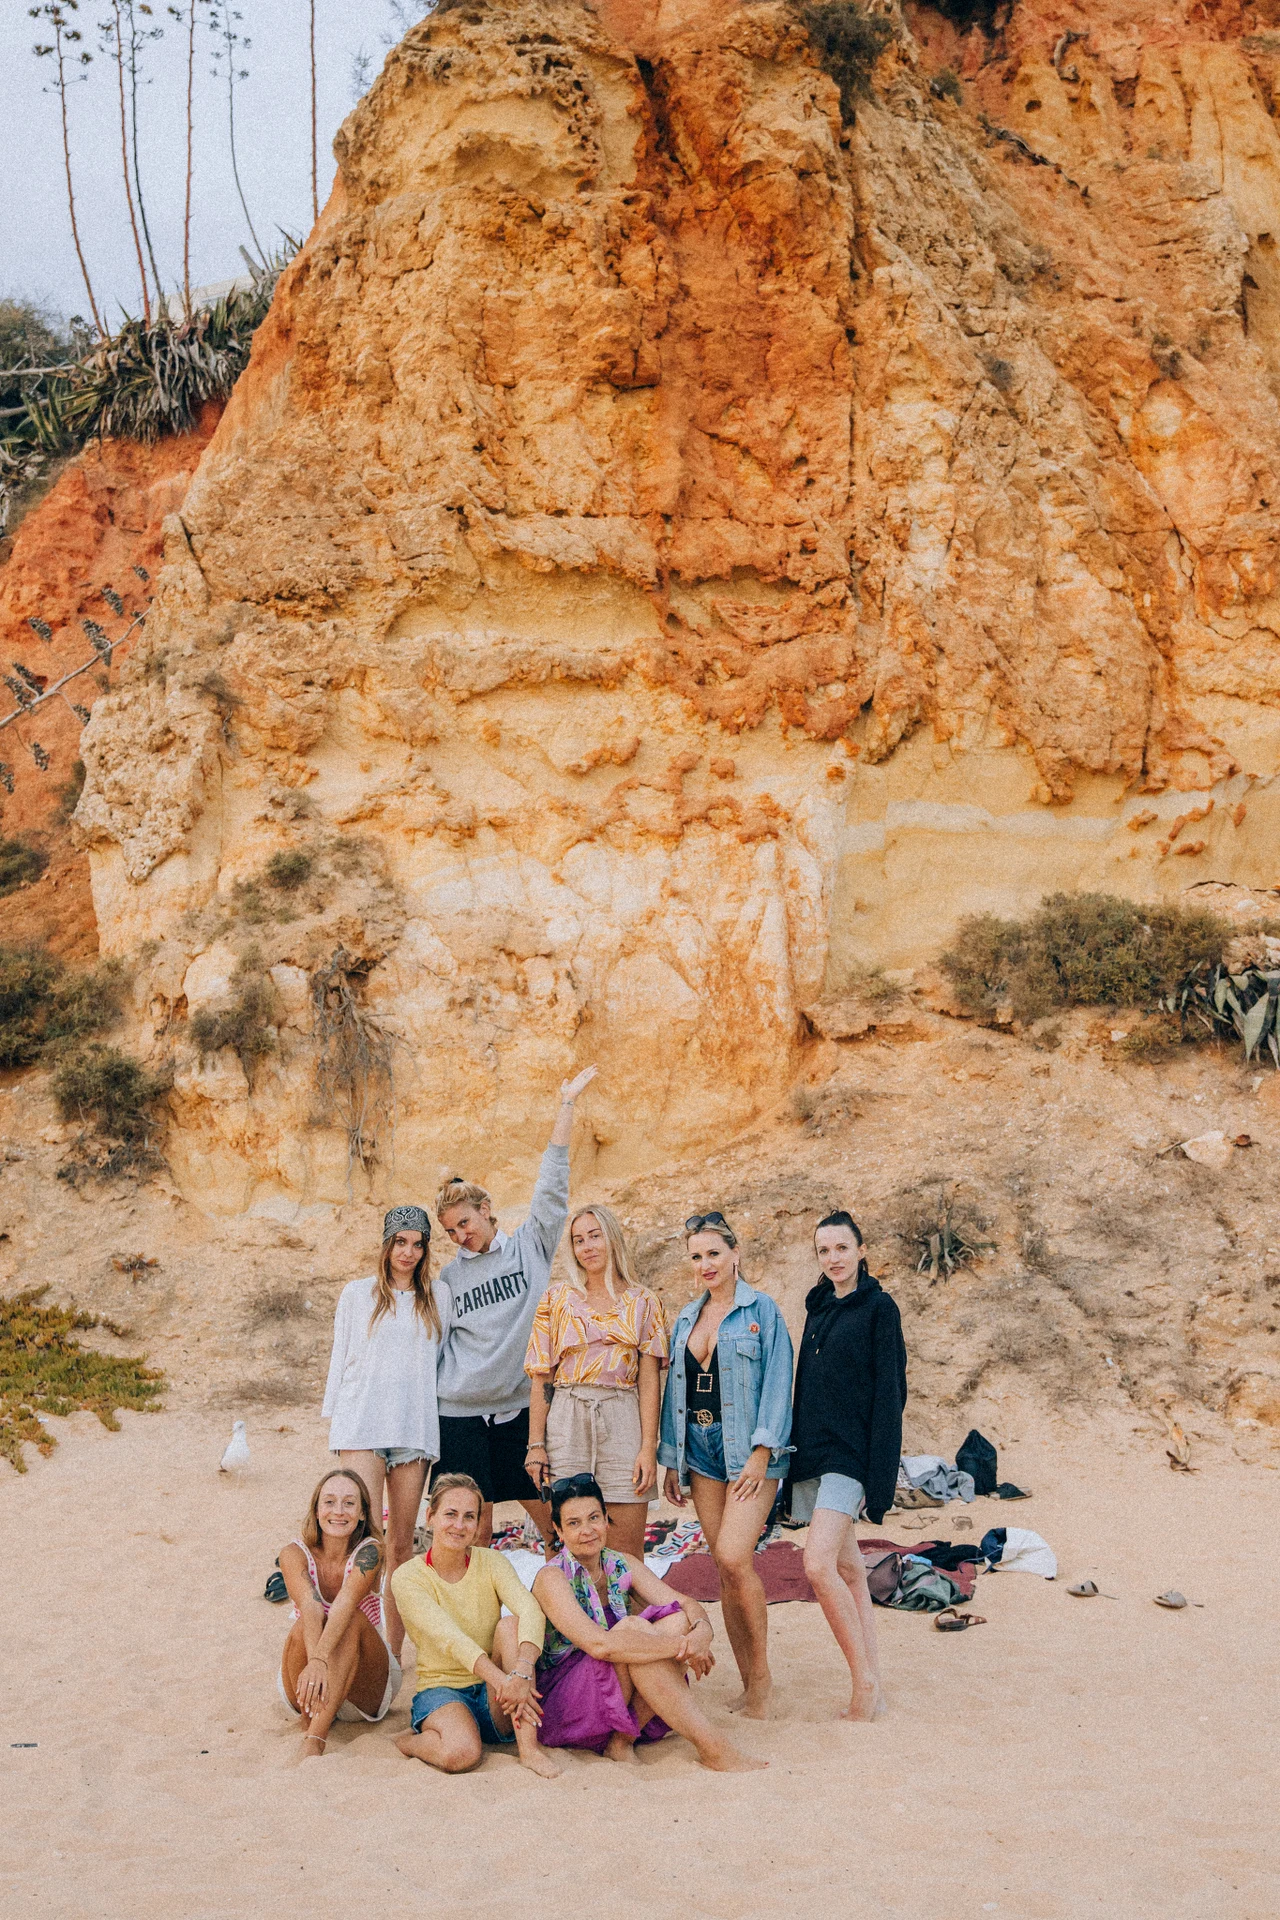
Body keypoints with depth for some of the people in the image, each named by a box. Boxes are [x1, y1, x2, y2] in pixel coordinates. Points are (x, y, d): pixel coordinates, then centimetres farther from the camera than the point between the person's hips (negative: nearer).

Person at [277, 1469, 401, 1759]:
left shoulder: (369, 1551, -13)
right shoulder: (295, 1553, -10)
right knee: (306, 1624, -29)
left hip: (366, 1689, -1)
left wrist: (320, 1659, -48)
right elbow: (310, 1606, -29)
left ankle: (313, 1741, -42)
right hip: (305, 1694, 1)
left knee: (353, 1620, -32)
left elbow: (346, 1603, -31)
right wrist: (315, 1661, -47)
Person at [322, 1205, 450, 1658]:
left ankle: (394, 1649, 10)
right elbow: (340, 1359, 12)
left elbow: (443, 1362, 15)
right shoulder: (357, 1294, 9)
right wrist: (333, 1419, 7)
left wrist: (445, 1424, 11)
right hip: (362, 1427, -2)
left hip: (416, 1429, 2)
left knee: (402, 1543, 4)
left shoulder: (439, 1297, 13)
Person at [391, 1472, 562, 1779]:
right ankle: (408, 1742, -2)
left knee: (510, 1625, -25)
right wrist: (500, 1679, -38)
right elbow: (448, 1636, -23)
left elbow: (530, 1610, -21)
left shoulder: (491, 1563, -2)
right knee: (460, 1753, -36)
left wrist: (522, 1672, -41)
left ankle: (529, 1747, -26)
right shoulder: (407, 1578, -8)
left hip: (493, 1699, 3)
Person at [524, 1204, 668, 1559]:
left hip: (622, 1423, 0)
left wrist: (648, 1447, -6)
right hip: (566, 1421, 1)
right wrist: (536, 1445, -1)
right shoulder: (557, 1299, 11)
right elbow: (541, 1377, 7)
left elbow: (649, 1379, 3)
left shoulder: (643, 1302, 9)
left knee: (626, 1556, -2)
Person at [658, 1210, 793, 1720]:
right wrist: (671, 1459, 13)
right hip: (702, 1452, 6)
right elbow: (674, 1390, 18)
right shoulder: (687, 1318, 14)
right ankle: (748, 1683, 13)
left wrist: (761, 1452, -14)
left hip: (749, 1452, -6)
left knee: (734, 1556, -19)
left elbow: (777, 1384, -7)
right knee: (725, 1568, 5)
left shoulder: (761, 1310, -3)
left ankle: (761, 1674, -3)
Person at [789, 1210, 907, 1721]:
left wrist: (878, 1473, -15)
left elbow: (889, 1391, -10)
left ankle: (864, 1682, -7)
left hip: (850, 1450, -7)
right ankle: (872, 1690, 14)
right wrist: (796, 1447, 15)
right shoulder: (818, 1307, 15)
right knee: (847, 1570, 9)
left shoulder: (879, 1308, -5)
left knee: (818, 1565, -18)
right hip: (812, 1449, 7)